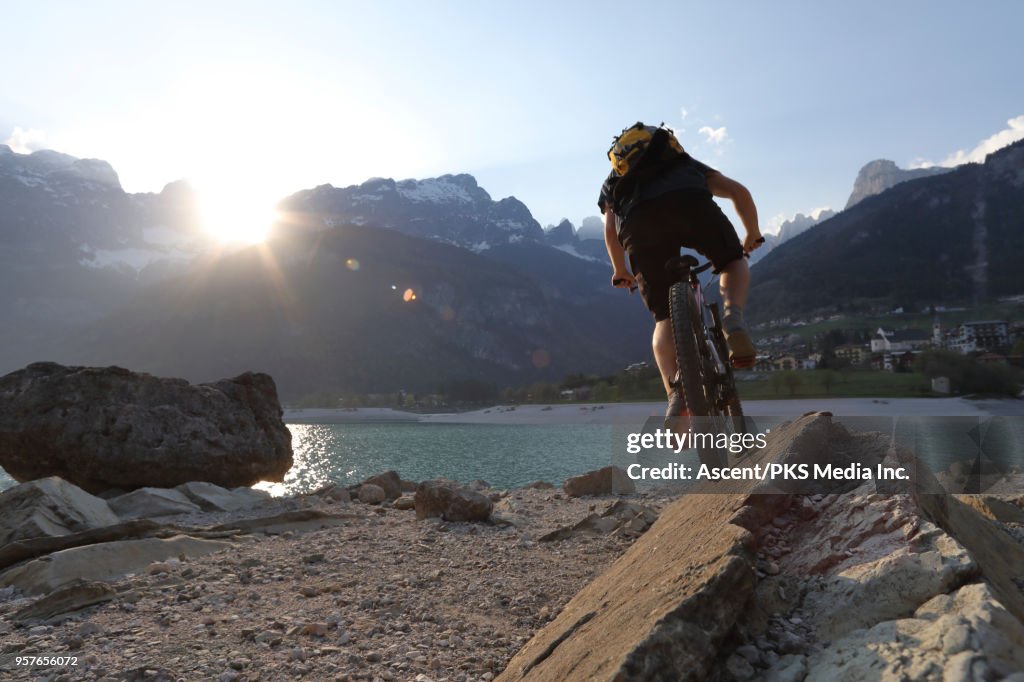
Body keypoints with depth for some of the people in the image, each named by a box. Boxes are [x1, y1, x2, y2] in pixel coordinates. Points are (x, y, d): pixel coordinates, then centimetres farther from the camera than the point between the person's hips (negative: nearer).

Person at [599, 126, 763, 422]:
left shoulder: (613, 181, 40)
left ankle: (676, 395, -10)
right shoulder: (687, 163, 43)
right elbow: (738, 191, 32)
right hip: (690, 201, 0)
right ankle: (733, 318, -5)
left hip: (638, 222, 1)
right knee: (733, 263, 26)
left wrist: (621, 272, 34)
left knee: (665, 318, 10)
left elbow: (611, 229, 22)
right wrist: (754, 235, 44)